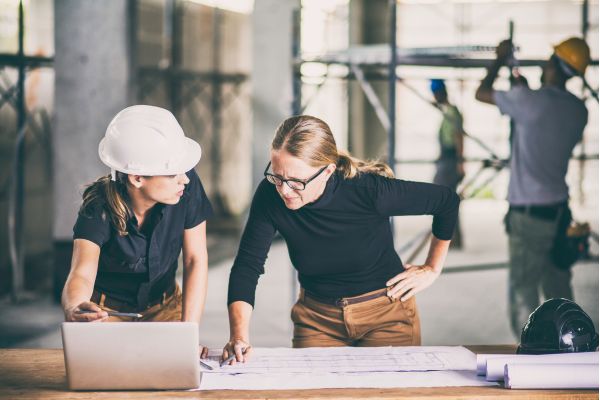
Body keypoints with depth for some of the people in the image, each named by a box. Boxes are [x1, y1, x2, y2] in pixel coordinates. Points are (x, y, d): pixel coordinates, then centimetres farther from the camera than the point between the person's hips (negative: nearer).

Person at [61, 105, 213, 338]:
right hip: (107, 309, -2)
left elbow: (195, 260, -15)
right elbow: (82, 273, -40)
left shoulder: (188, 186, -22)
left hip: (164, 305, 2)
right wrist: (73, 309, -63)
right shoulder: (98, 209, -27)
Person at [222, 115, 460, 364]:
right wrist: (239, 335, -33)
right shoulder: (270, 196, -19)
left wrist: (432, 269, -5)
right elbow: (247, 265, -18)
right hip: (317, 319, 2)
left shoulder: (367, 190, -27)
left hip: (386, 314, -2)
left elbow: (447, 201, -13)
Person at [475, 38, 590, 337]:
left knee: (523, 294, -3)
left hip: (529, 214, -7)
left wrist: (500, 59, 15)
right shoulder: (578, 110, 5)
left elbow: (481, 93, 1)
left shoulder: (530, 100, -15)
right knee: (558, 291, 14)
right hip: (559, 211, 7)